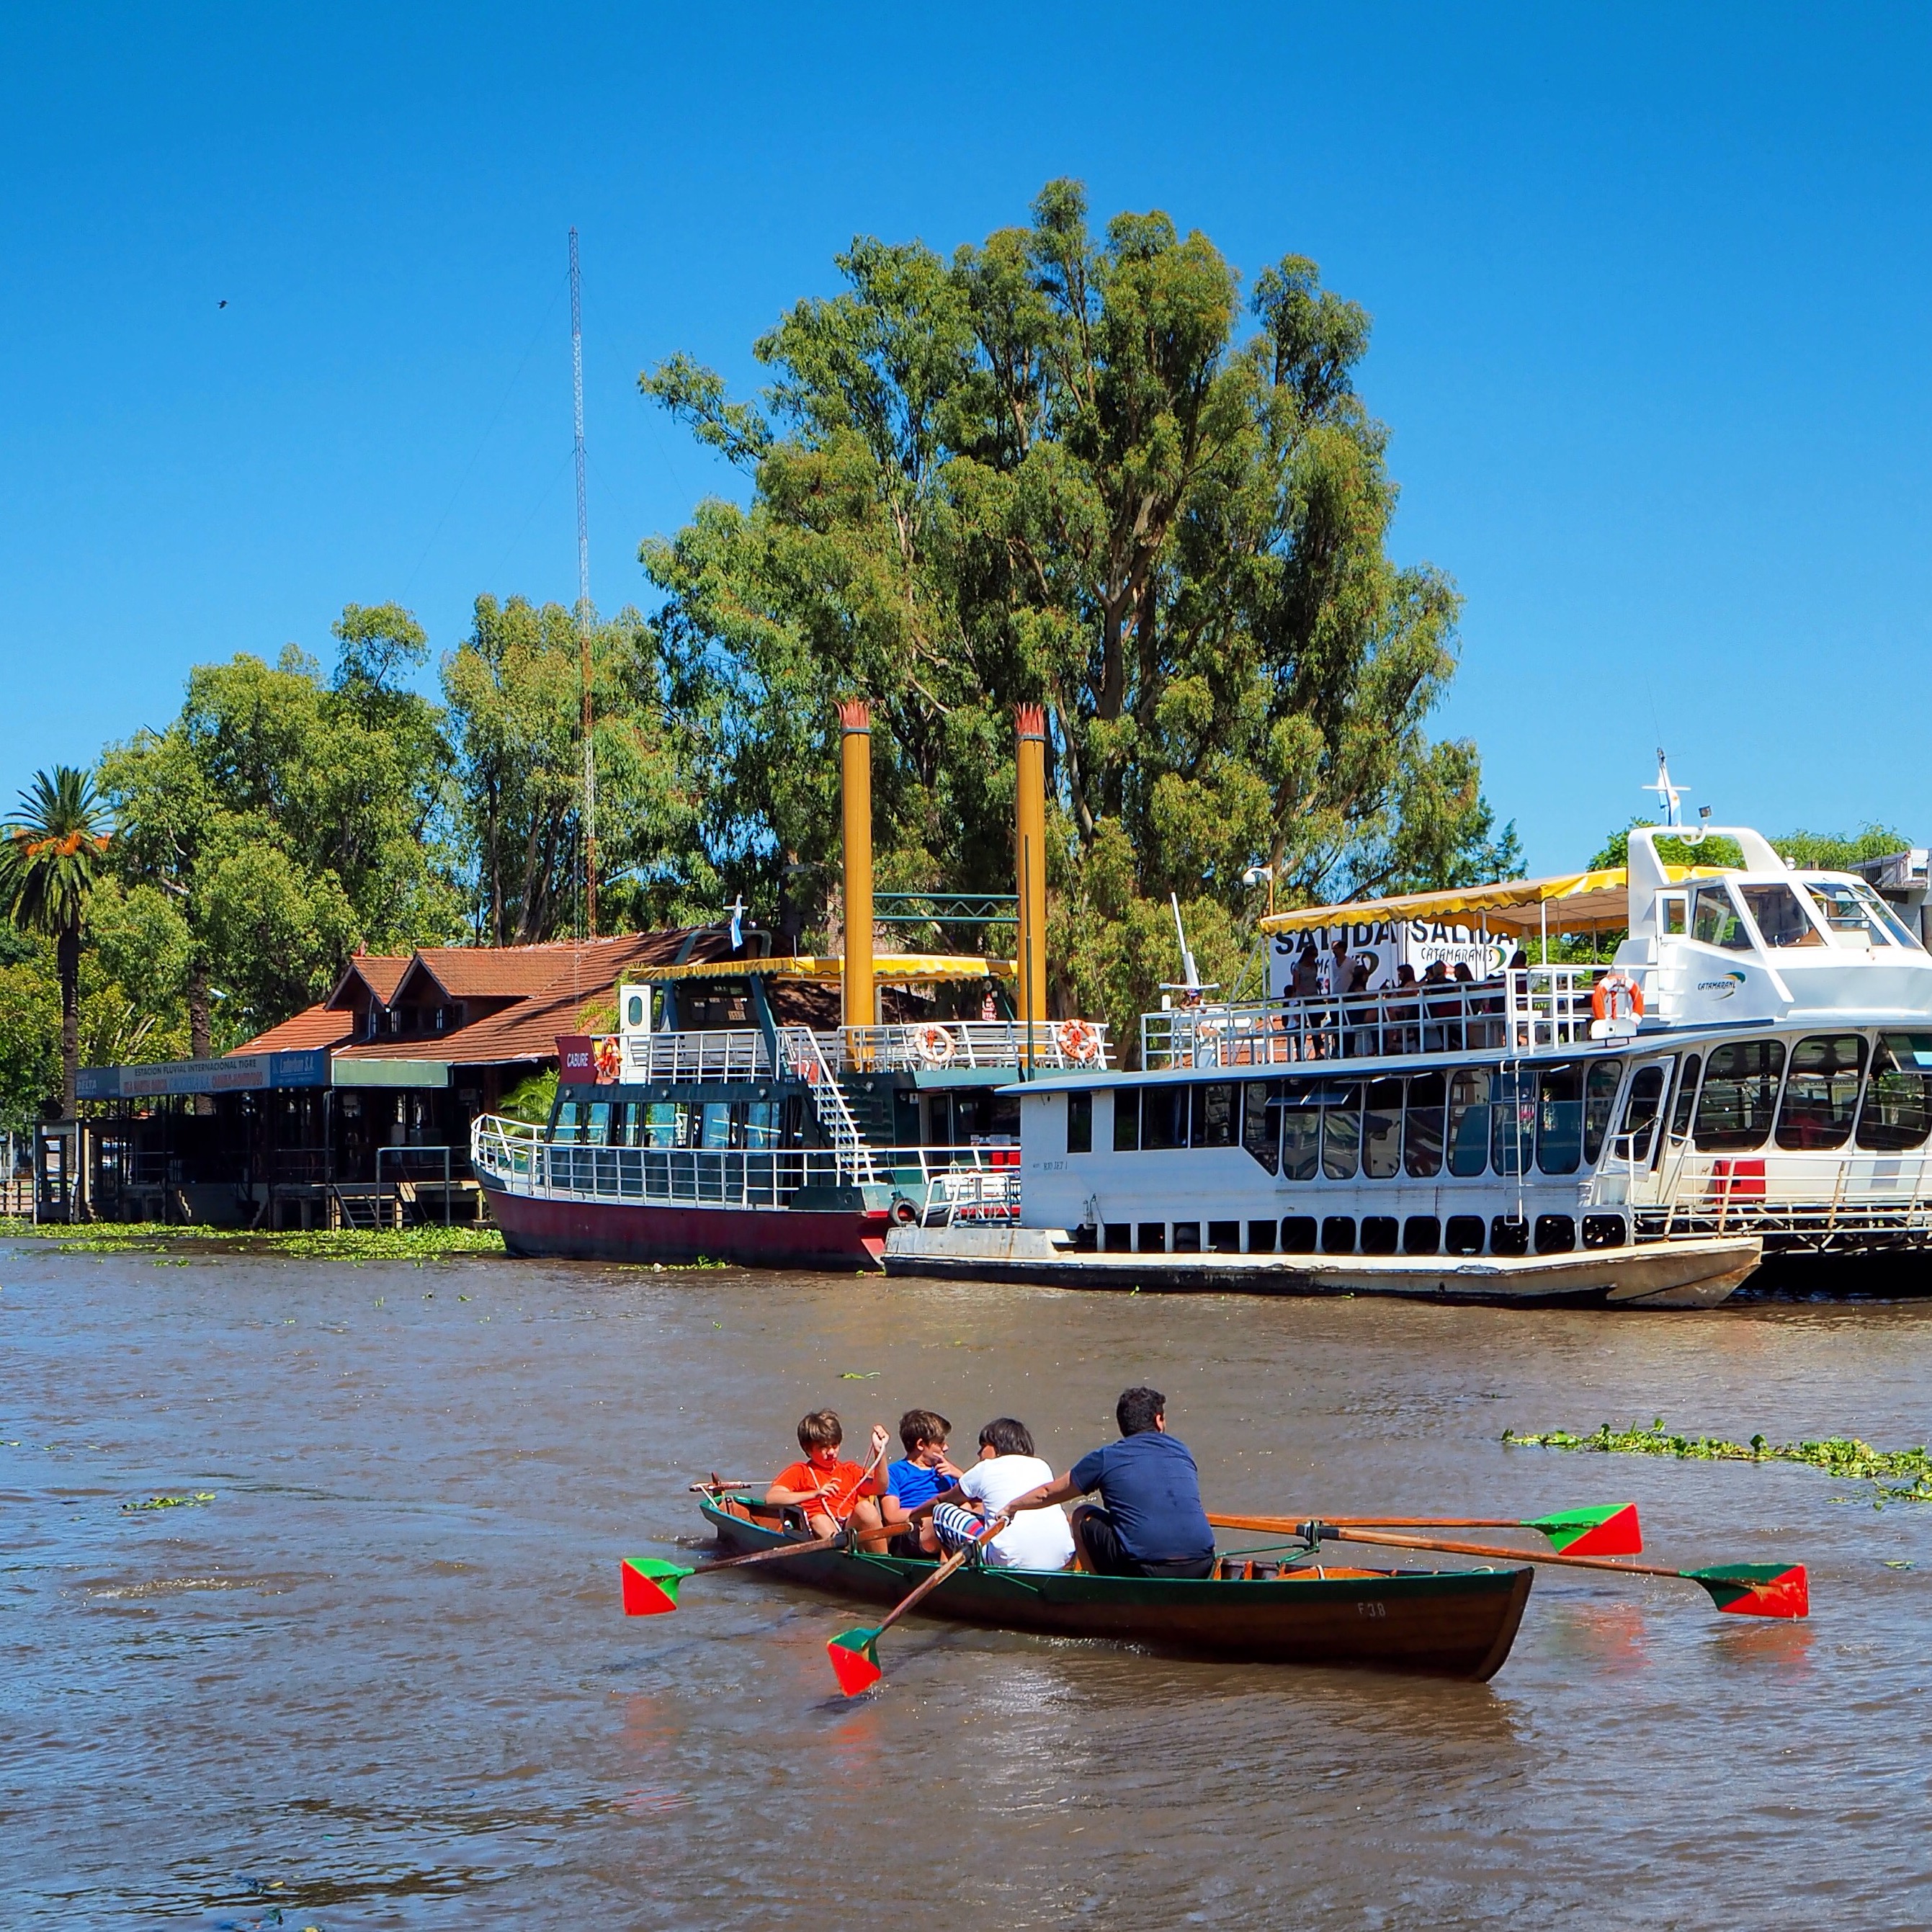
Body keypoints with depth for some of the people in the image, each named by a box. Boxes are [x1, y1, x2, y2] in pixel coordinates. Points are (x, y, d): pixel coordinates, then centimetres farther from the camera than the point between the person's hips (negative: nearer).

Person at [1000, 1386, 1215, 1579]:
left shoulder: (1105, 1459, 8)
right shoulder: (1180, 1449, 17)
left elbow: (1047, 1494, 23)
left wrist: (1010, 1507, 43)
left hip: (1145, 1570, -4)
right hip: (1200, 1570, 4)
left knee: (1083, 1518, 19)